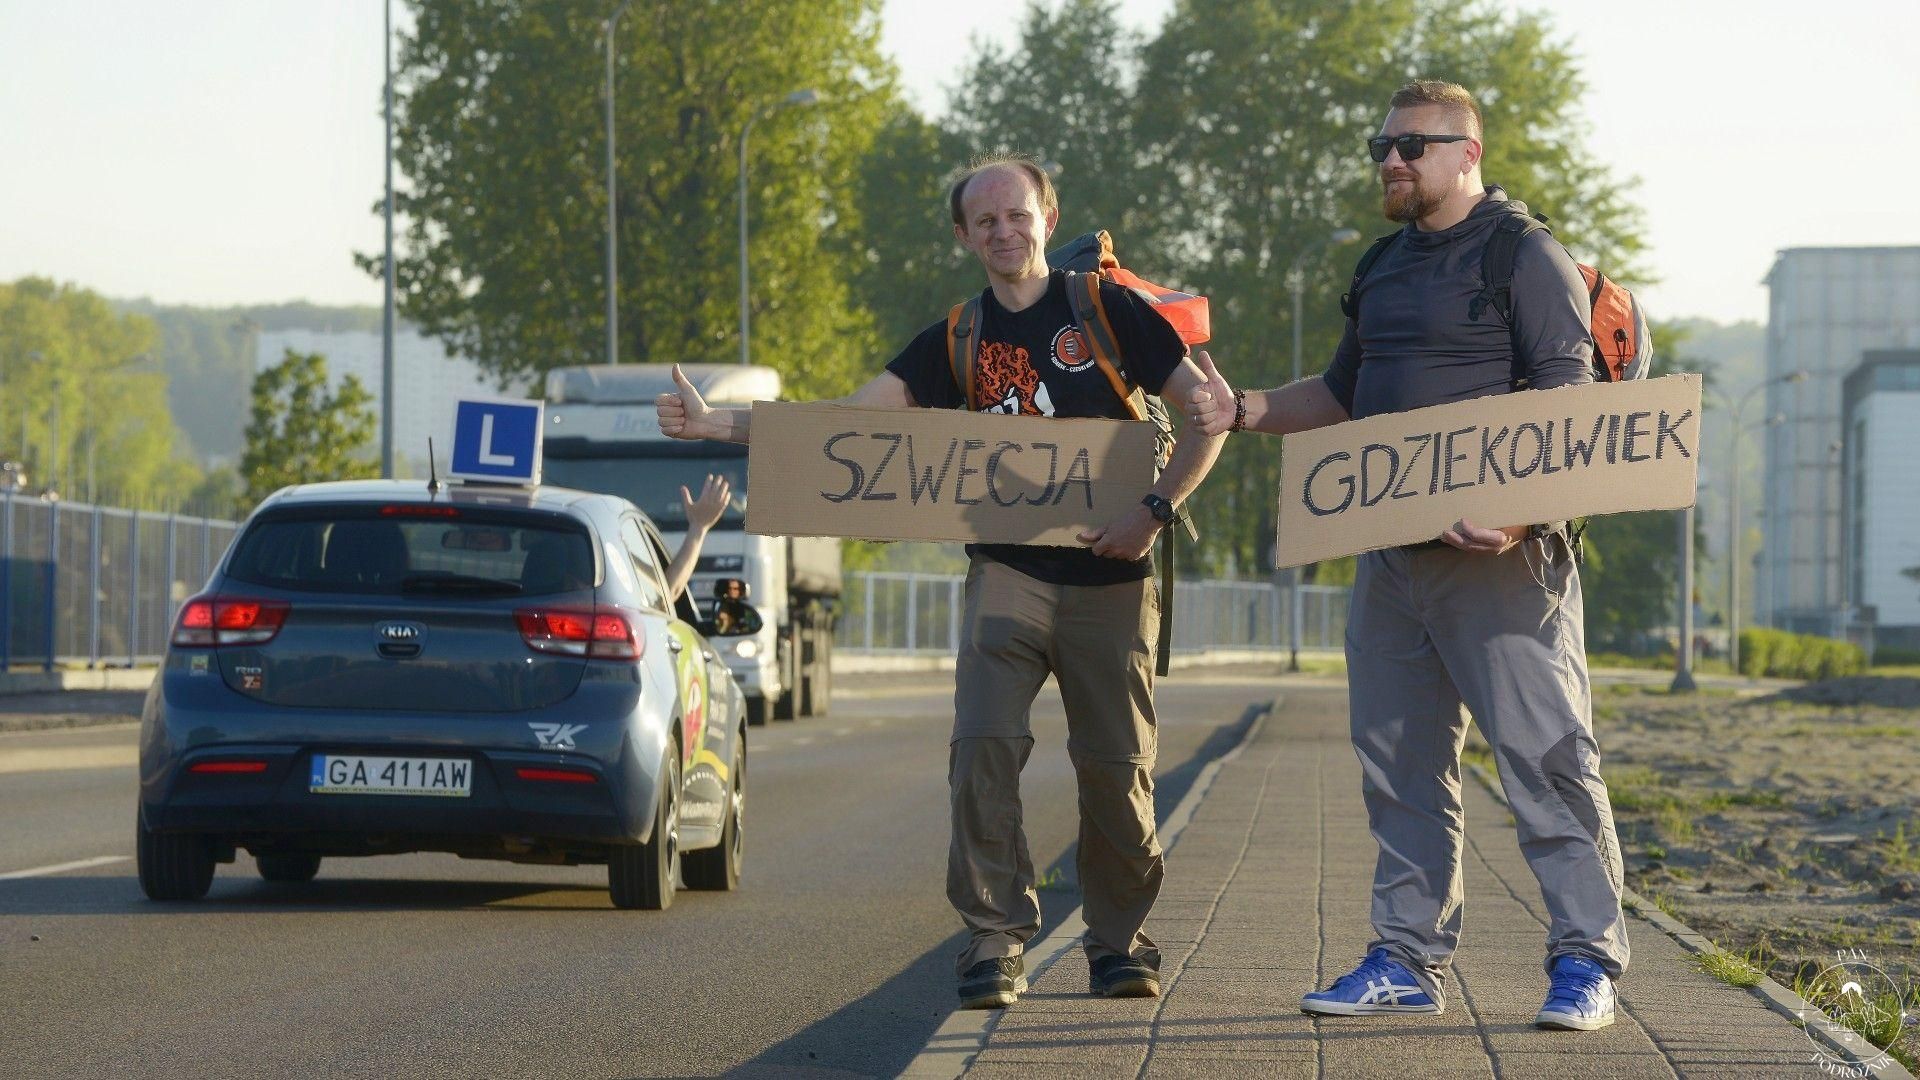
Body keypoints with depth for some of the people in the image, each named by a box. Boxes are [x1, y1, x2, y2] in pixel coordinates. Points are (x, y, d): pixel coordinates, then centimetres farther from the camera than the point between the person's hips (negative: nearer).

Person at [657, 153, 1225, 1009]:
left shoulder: (1105, 311, 3)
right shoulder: (957, 341, 9)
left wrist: (1155, 510, -11)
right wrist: (715, 424, -10)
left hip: (1109, 579, -2)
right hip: (1007, 574, 2)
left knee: (1117, 766, 0)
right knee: (983, 746, -15)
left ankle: (1120, 940, 17)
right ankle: (996, 938, -9)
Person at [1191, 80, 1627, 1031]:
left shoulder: (1526, 260, -6)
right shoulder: (1385, 268, 18)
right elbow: (1344, 395, 29)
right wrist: (1245, 412, 13)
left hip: (1500, 559, -8)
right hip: (1390, 552, 8)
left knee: (1544, 754, -8)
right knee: (1400, 764, 10)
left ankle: (1585, 962, -6)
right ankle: (1407, 959, 16)